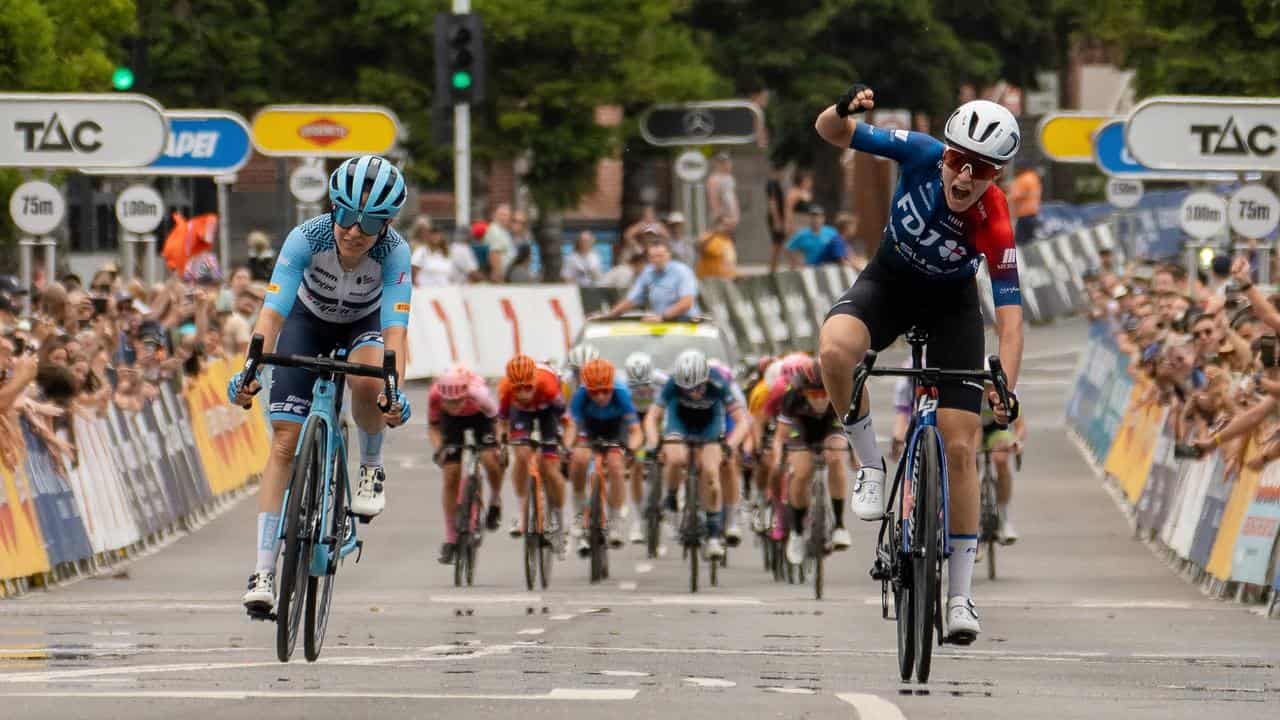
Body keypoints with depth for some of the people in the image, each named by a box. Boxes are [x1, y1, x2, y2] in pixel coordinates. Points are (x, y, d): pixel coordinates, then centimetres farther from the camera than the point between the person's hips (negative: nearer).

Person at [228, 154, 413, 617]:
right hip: (308, 321, 0)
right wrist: (251, 371, -54)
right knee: (284, 444, -12)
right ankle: (264, 571, -13)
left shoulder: (394, 253, -32)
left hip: (364, 324, 0)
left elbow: (395, 328, -39)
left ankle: (372, 467, -5)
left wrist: (395, 391, -55)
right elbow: (272, 312, -39)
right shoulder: (306, 239, -33)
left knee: (367, 384, -36)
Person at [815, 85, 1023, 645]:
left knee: (960, 447, -9)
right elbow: (831, 133, -21)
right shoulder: (922, 155, -26)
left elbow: (1010, 318, -30)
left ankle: (960, 595, 0)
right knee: (834, 349, -35)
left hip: (951, 307, -1)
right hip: (889, 283, 1)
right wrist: (845, 110, -45)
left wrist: (1006, 389, -45)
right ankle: (870, 466, -11)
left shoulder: (995, 228, -31)